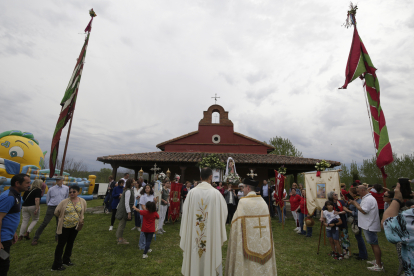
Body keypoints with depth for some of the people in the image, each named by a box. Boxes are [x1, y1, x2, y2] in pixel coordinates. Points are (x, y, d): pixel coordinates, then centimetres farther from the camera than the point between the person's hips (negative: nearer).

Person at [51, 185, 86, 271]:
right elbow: (56, 212, -3)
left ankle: (66, 260, 34)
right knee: (61, 244, 5)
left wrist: (80, 220, 5)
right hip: (64, 226, -3)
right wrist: (62, 218, 5)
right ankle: (56, 265, 19)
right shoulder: (64, 202, -16)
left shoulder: (83, 201, -7)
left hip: (75, 226, 4)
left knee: (70, 243, 17)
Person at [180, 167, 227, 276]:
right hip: (211, 233, -2)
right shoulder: (216, 193, -13)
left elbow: (185, 212, -1)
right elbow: (223, 212, -4)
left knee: (194, 255, 18)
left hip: (193, 233, 2)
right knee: (210, 254, 15)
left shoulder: (192, 192, -8)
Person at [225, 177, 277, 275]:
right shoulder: (262, 201, 0)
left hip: (248, 238, -5)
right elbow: (267, 220, 8)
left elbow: (237, 222, -15)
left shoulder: (243, 202, -16)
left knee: (249, 260, 9)